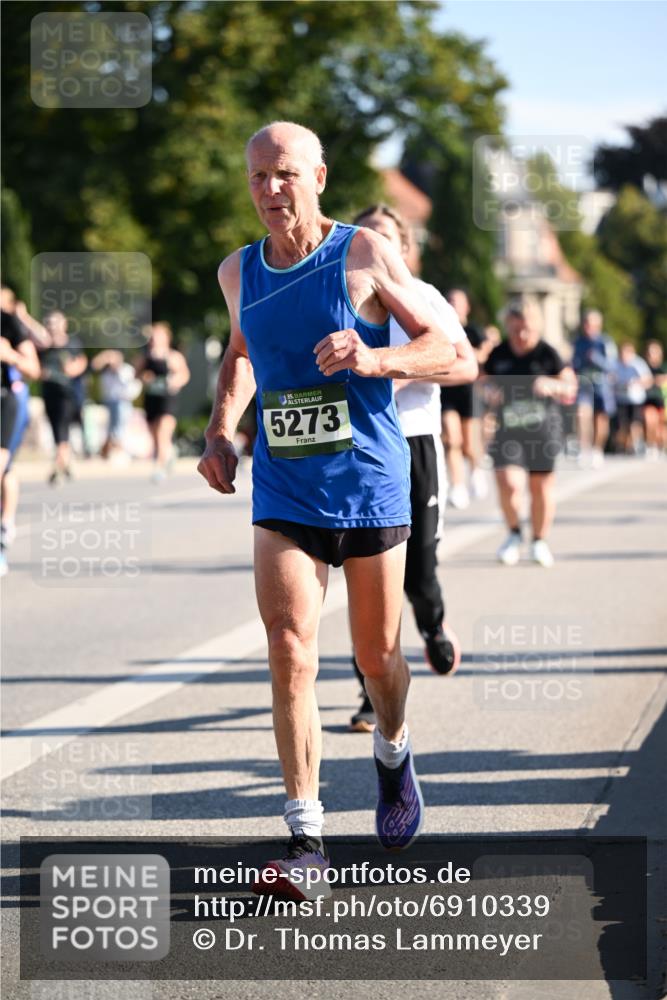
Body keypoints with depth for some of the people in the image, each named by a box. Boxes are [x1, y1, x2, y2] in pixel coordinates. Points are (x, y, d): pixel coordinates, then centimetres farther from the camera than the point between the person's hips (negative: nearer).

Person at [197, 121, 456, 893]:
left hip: (369, 484, -2)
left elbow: (442, 349, -5)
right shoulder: (238, 272, 6)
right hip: (283, 495, 2)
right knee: (289, 653, -13)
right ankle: (306, 838, -11)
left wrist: (374, 359, -23)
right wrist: (221, 430, 10)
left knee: (376, 655, 10)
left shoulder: (365, 254, -6)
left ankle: (392, 754, 44)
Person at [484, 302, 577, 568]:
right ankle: (514, 534, 13)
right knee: (508, 483, -14)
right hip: (508, 428, 1)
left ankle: (540, 541, 26)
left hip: (543, 427, -1)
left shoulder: (547, 354, -5)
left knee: (541, 487, 5)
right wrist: (491, 392, -8)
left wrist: (553, 385, -21)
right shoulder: (498, 355, 1)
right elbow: (488, 382, 15)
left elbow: (570, 388, 0)